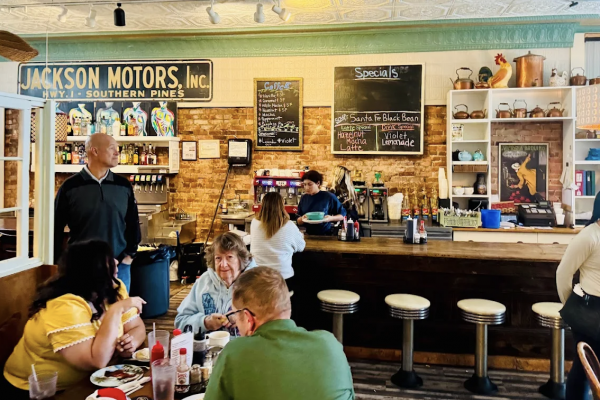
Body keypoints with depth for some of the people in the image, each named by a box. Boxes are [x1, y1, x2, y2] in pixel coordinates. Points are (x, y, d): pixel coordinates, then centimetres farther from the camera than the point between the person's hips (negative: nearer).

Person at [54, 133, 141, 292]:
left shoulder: (123, 185, 4)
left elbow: (133, 223, 11)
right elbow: (57, 227, 1)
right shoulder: (71, 186, -4)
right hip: (81, 265, -2)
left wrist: (130, 253, 3)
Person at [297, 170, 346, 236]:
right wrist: (302, 219, -6)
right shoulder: (304, 198, 9)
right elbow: (299, 222, 15)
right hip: (309, 236, 4)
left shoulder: (329, 197, -2)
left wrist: (331, 218, -12)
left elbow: (342, 215, 5)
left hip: (326, 235, -3)